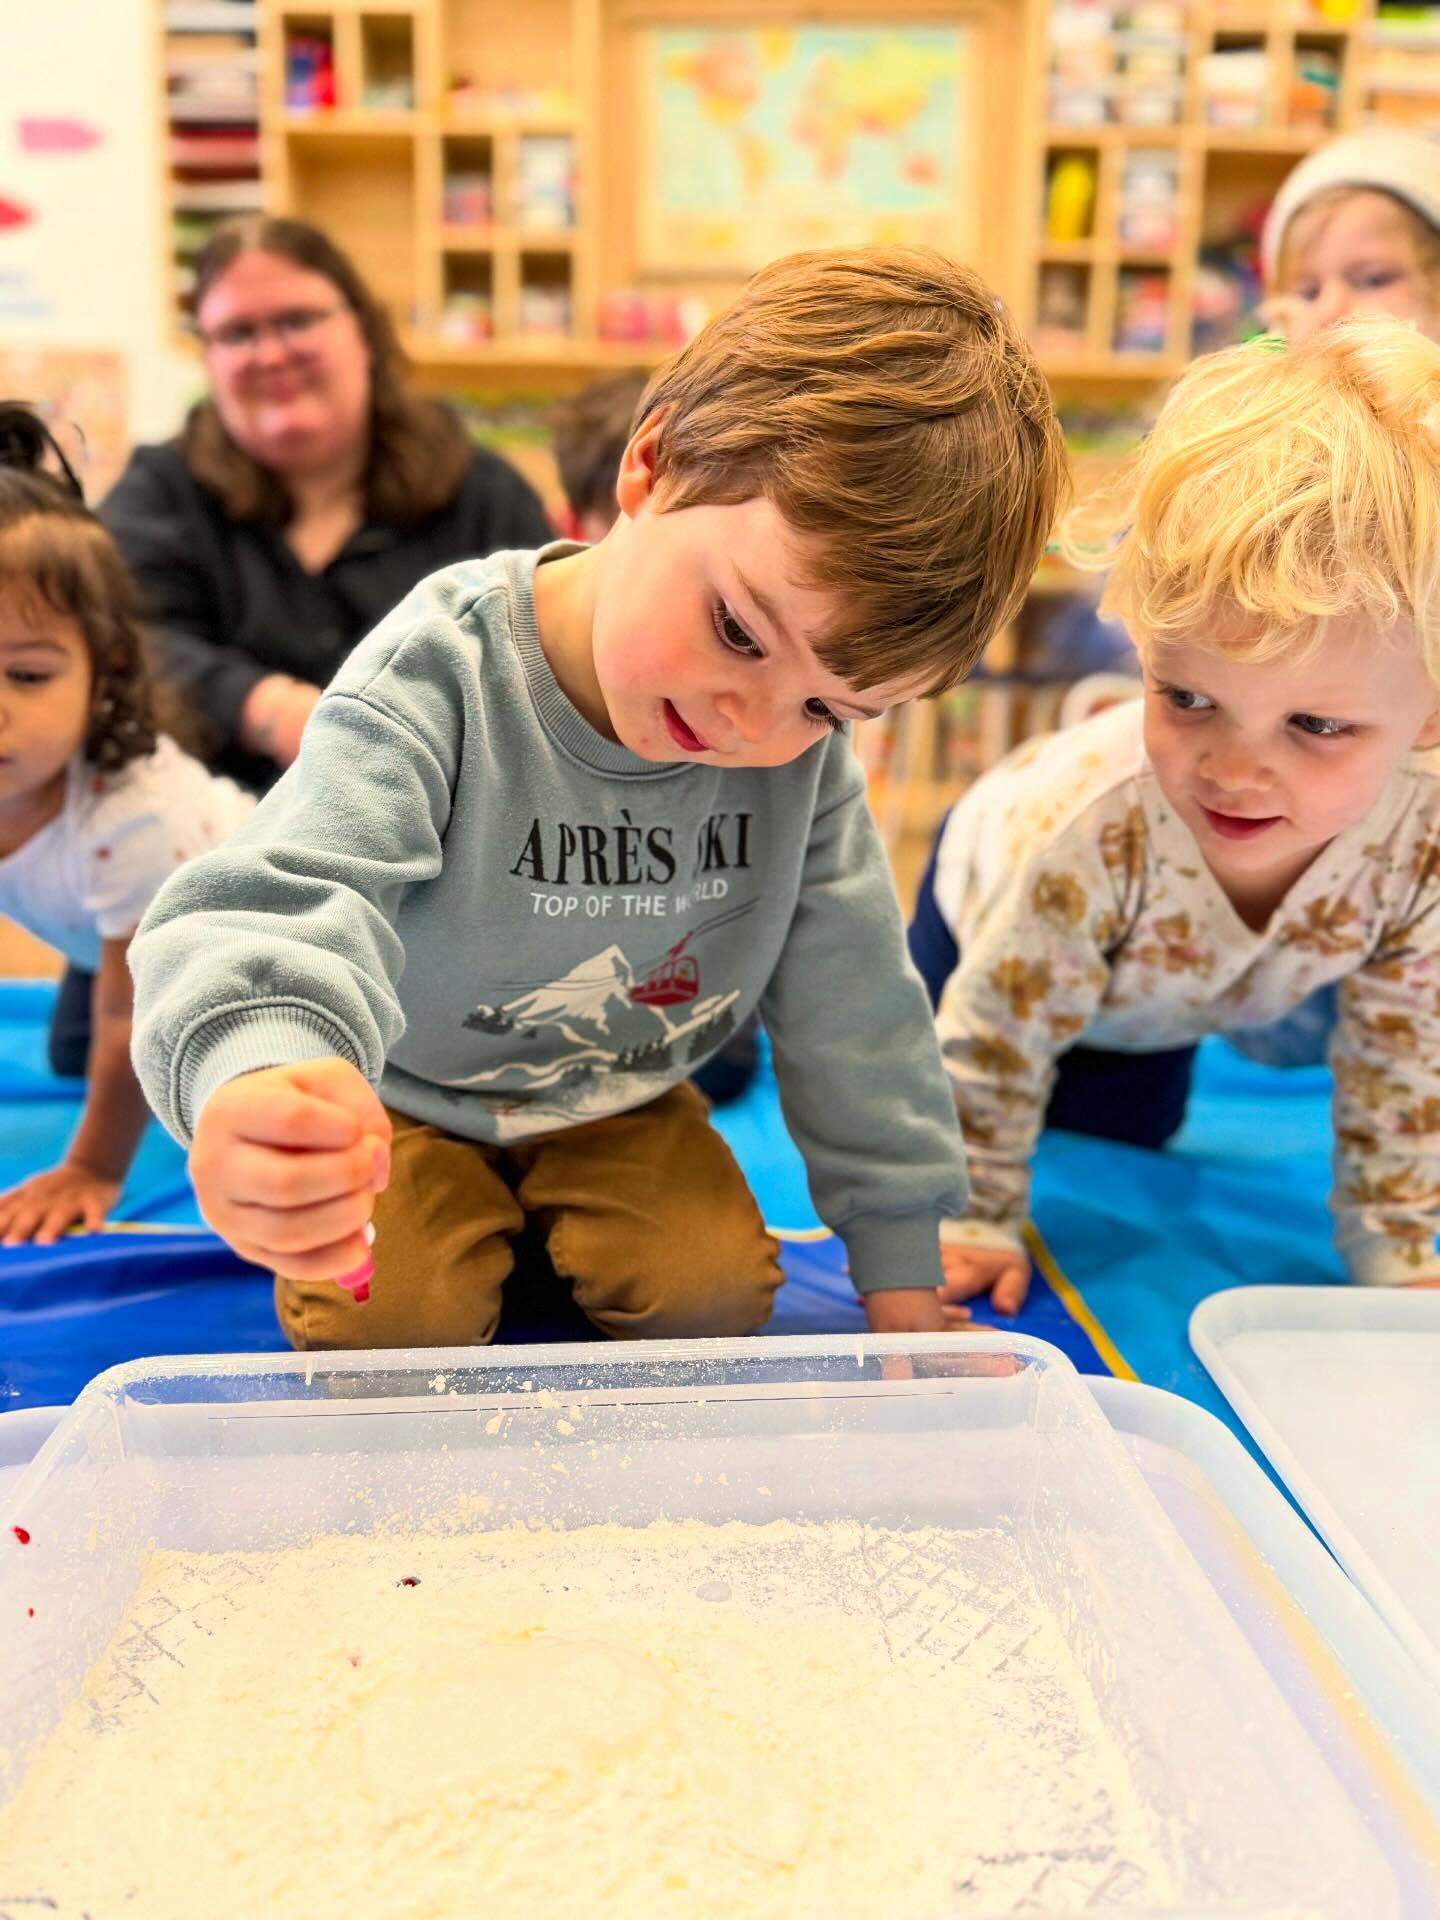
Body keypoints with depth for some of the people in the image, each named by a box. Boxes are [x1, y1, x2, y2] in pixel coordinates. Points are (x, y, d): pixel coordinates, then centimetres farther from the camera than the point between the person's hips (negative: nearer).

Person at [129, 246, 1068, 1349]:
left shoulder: (806, 748, -16)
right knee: (395, 1326, -20)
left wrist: (899, 1267, -6)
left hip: (628, 1103, 3)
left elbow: (852, 1000, -8)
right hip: (405, 1096, -2)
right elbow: (289, 907, -43)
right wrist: (251, 1075, -68)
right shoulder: (440, 678, -30)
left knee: (715, 1294, -16)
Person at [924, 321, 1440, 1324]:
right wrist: (976, 1219, -22)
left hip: (1160, 993, 4)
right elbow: (995, 1038, -33)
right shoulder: (1093, 826, -49)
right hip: (995, 889, -3)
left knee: (1127, 1133, 29)